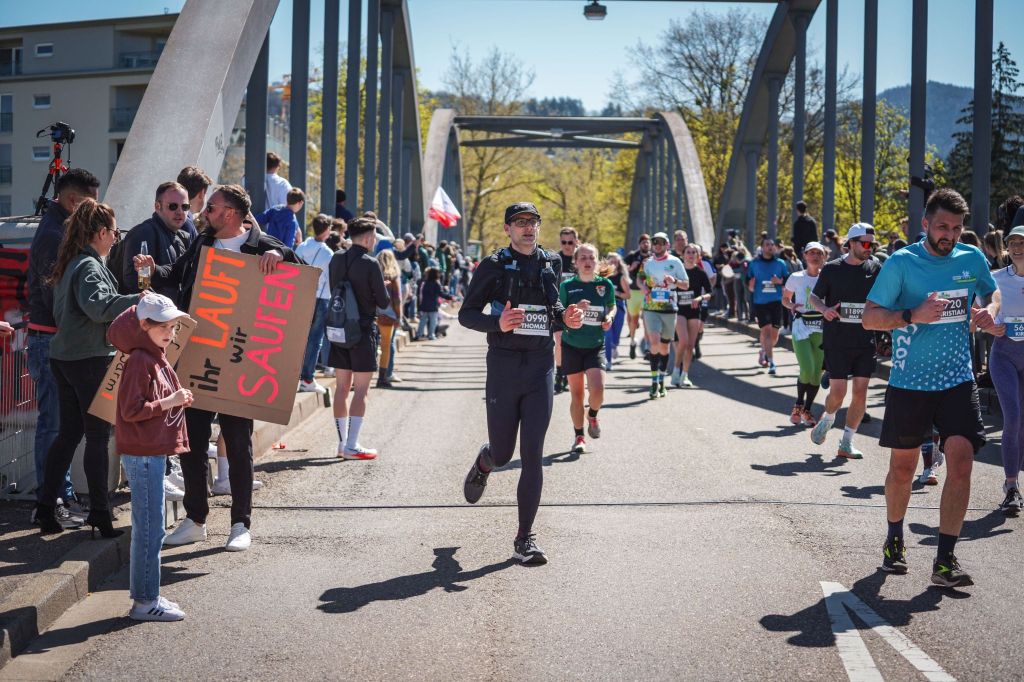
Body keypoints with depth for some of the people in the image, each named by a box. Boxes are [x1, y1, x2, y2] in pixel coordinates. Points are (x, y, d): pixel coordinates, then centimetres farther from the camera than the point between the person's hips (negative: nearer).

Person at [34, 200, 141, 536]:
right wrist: (138, 299, -37)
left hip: (64, 356, 9)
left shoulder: (68, 264, 13)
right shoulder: (89, 266, -16)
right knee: (98, 436, -1)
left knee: (69, 432, 15)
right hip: (90, 359, -9)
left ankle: (46, 507, 16)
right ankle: (100, 514, 5)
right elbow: (98, 306, -32)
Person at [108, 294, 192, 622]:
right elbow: (130, 410, -20)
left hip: (154, 453, 10)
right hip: (143, 455, -10)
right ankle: (145, 602, 3)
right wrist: (169, 402, -19)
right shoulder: (139, 361, -15)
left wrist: (177, 399, 6)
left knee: (148, 528, 14)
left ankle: (147, 595, 22)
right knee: (150, 529, -4)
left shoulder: (156, 359, 14)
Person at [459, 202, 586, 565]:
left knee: (533, 455, -4)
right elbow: (466, 314, -3)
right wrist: (497, 323, -22)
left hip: (540, 369, 2)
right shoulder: (494, 266, -3)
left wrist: (565, 316, 1)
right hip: (503, 366, -2)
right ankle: (483, 463, 49)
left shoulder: (551, 264, 9)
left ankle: (524, 539, 2)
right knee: (502, 453, 8)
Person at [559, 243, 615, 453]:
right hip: (572, 346, 0)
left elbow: (612, 306, 17)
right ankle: (578, 436, 21)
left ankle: (592, 415, 18)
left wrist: (609, 317, -4)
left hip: (596, 347, 0)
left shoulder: (605, 284, -1)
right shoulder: (567, 286, -5)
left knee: (597, 389, -16)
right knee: (576, 393, 5)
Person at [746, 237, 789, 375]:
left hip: (776, 301, 1)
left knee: (774, 332, 5)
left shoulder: (780, 263, 6)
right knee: (766, 329, -12)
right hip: (760, 302, -1)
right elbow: (748, 284, 9)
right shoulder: (754, 264, 6)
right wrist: (751, 287, -13)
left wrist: (780, 281, -12)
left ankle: (764, 352, 33)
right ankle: (771, 362, -13)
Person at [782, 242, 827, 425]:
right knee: (807, 371, -14)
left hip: (822, 329, 2)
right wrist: (791, 306, -8)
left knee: (817, 373, 2)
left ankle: (807, 410, 19)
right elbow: (785, 298, 14)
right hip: (801, 327, -2)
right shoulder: (796, 278, 2)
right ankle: (798, 405, 11)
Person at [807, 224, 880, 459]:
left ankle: (847, 442, 11)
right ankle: (827, 419, 27)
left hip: (865, 341, 2)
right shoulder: (832, 269, -1)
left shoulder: (875, 267, 5)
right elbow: (814, 297, 8)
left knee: (860, 392, 0)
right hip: (837, 340, -2)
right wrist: (824, 309, -13)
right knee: (838, 391, -6)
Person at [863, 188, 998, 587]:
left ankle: (945, 561, -7)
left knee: (961, 460, -12)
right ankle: (894, 540, 34)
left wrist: (988, 313, -1)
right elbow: (870, 317, -7)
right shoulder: (901, 263, -7)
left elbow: (993, 294, 23)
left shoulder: (973, 259, 4)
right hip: (909, 382, -2)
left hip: (958, 379, 2)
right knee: (903, 466, 9)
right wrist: (913, 315, -24)